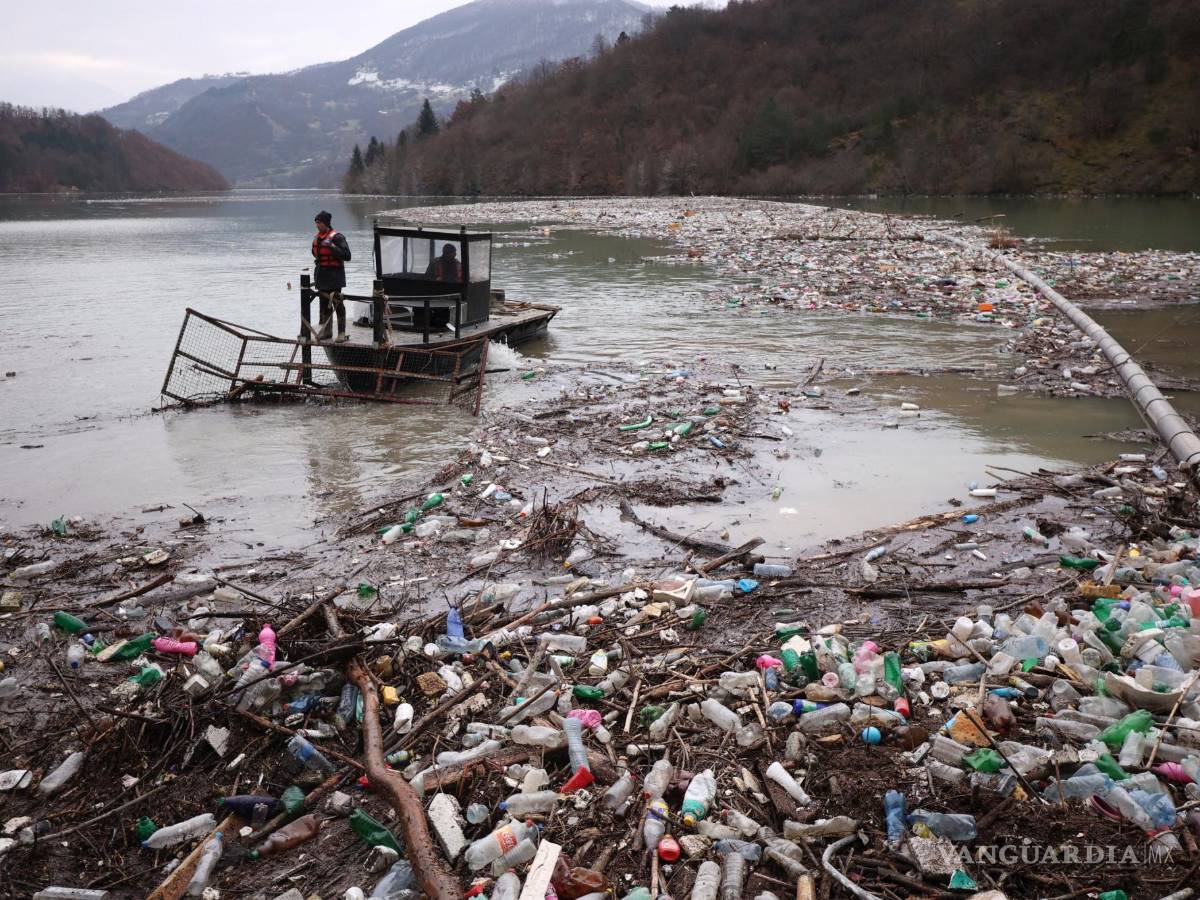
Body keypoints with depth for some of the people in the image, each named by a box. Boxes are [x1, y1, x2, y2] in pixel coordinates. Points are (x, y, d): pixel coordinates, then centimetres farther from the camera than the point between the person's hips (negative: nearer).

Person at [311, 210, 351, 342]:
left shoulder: (337, 237, -12)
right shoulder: (317, 238, 11)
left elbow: (347, 256, -20)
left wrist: (332, 247, -27)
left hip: (334, 276, -8)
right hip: (321, 276, 8)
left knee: (337, 303, -7)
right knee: (324, 303, 13)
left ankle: (342, 332, -2)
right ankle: (327, 330, 22)